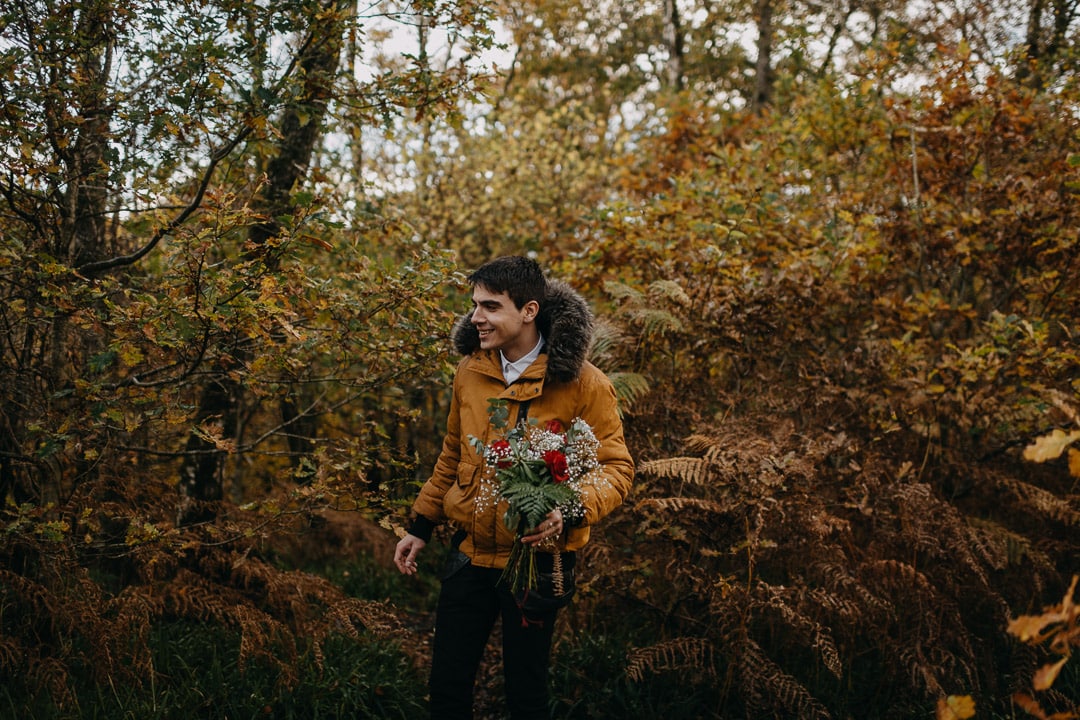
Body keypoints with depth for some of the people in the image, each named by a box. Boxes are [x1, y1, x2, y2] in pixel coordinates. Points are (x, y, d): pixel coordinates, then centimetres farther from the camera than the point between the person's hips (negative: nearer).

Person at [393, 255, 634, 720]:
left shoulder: (582, 382, -13)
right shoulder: (470, 371, 3)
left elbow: (617, 469, -12)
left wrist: (571, 512, -30)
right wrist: (421, 526, 17)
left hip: (537, 556, -4)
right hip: (470, 552, 5)